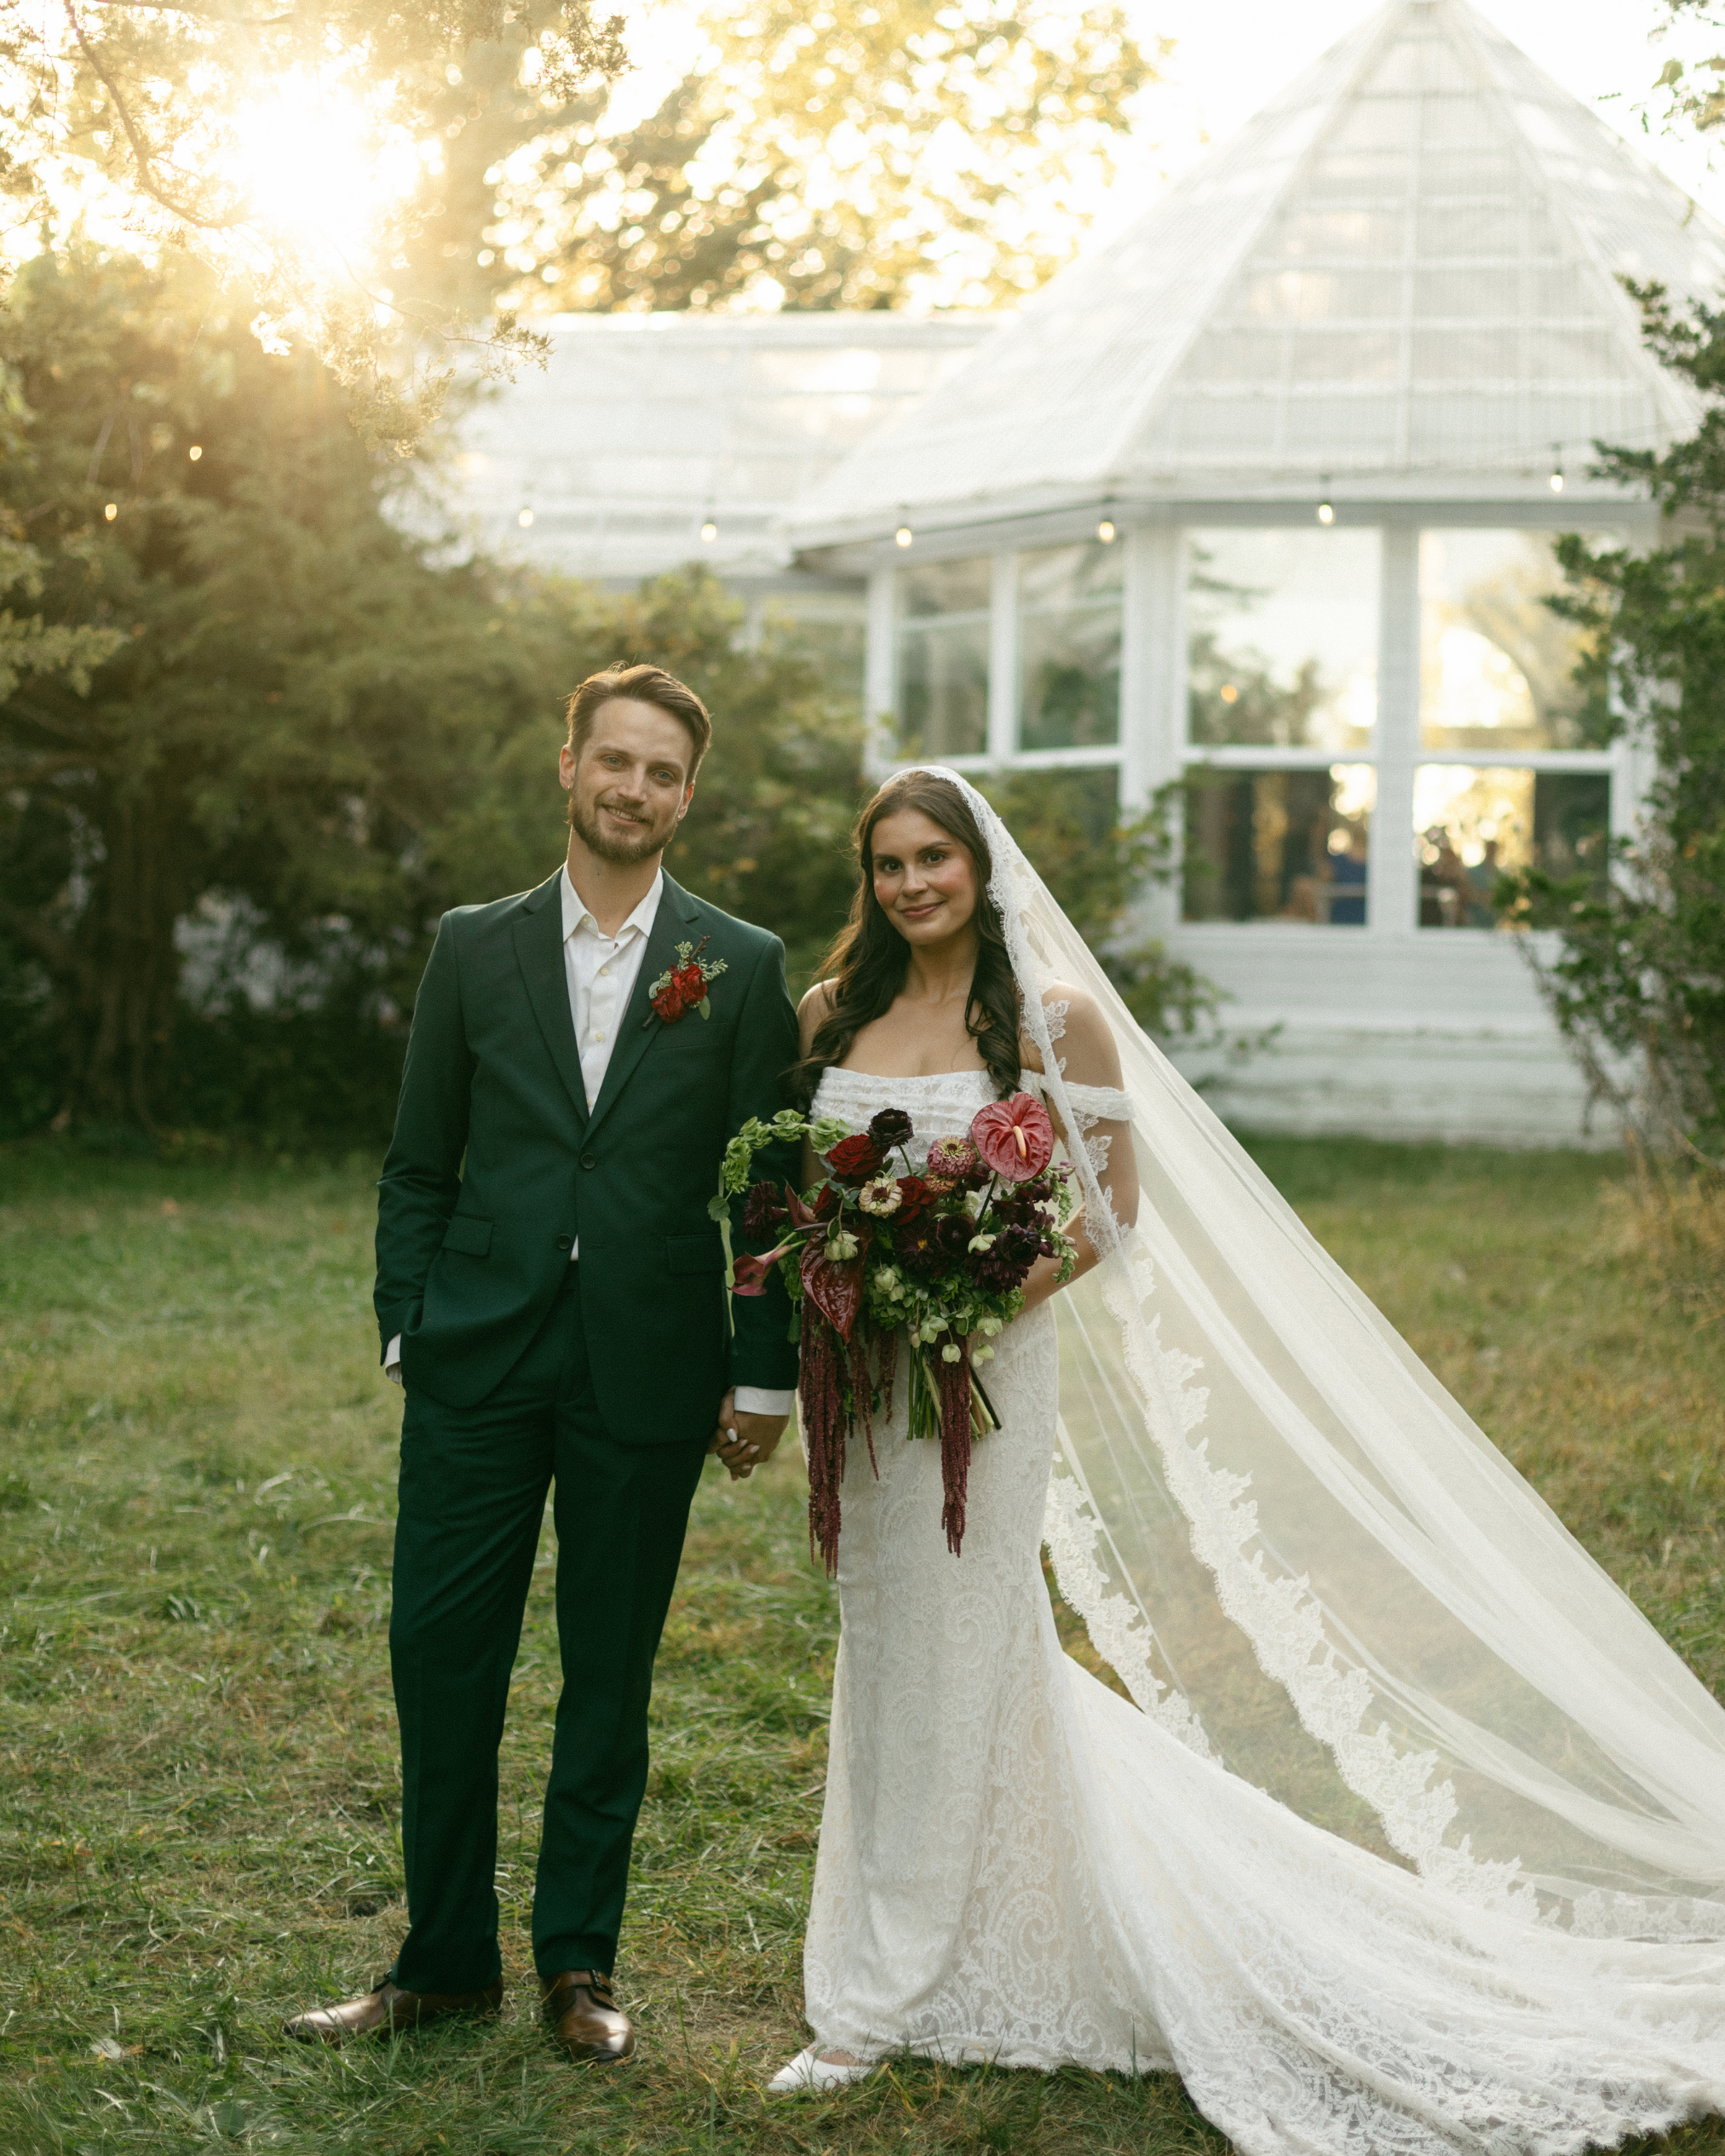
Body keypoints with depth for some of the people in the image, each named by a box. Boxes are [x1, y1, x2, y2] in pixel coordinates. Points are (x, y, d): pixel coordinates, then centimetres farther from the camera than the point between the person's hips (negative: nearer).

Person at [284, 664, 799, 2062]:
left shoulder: (743, 968, 2)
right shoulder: (474, 949, 6)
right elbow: (419, 1169, 9)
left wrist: (765, 1375, -1)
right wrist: (406, 1331, 1)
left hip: (648, 1375, -1)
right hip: (479, 1366, 1)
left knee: (610, 1674, 8)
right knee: (441, 1654, 2)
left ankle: (580, 1961, 22)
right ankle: (445, 1960, 17)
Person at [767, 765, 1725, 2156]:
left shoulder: (1053, 1015, -6)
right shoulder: (832, 1014, 7)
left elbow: (1112, 1209, -6)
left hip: (983, 1370, -5)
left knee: (944, 1661, 2)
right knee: (892, 1659, 11)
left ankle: (878, 1998, 14)